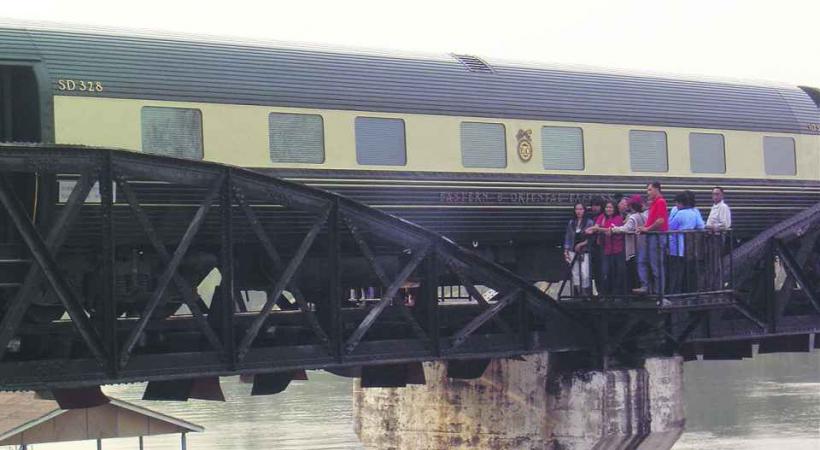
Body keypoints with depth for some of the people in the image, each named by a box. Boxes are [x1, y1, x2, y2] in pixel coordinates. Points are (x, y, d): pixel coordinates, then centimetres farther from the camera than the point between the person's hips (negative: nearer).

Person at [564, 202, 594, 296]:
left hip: (585, 252, -4)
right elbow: (567, 237, 13)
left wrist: (581, 244, -12)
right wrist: (566, 251, 8)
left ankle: (587, 295, -4)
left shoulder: (589, 222, -2)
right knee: (575, 275, 4)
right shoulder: (571, 223, 11)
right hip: (573, 252, 4)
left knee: (585, 275, -10)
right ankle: (576, 295, 8)